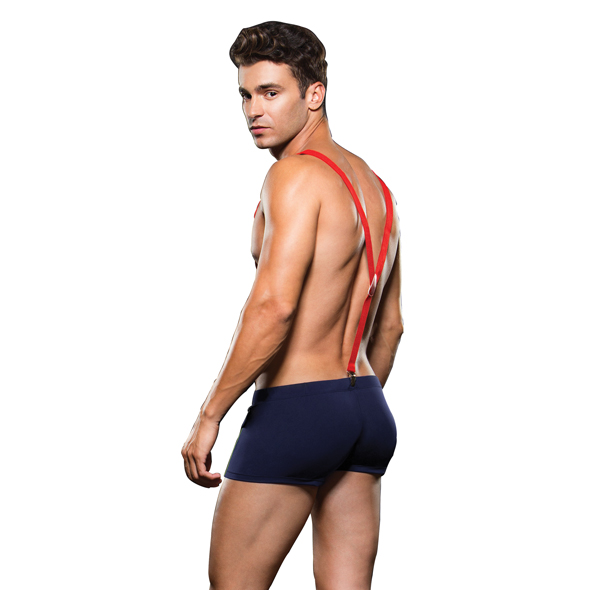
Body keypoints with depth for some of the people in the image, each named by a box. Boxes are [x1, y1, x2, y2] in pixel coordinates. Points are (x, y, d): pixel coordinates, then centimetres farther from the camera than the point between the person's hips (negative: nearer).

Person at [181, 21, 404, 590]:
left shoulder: (296, 175, -12)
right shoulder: (373, 185, 15)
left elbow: (273, 307, -23)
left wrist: (209, 415, -18)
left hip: (294, 407, -9)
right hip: (369, 412, 9)